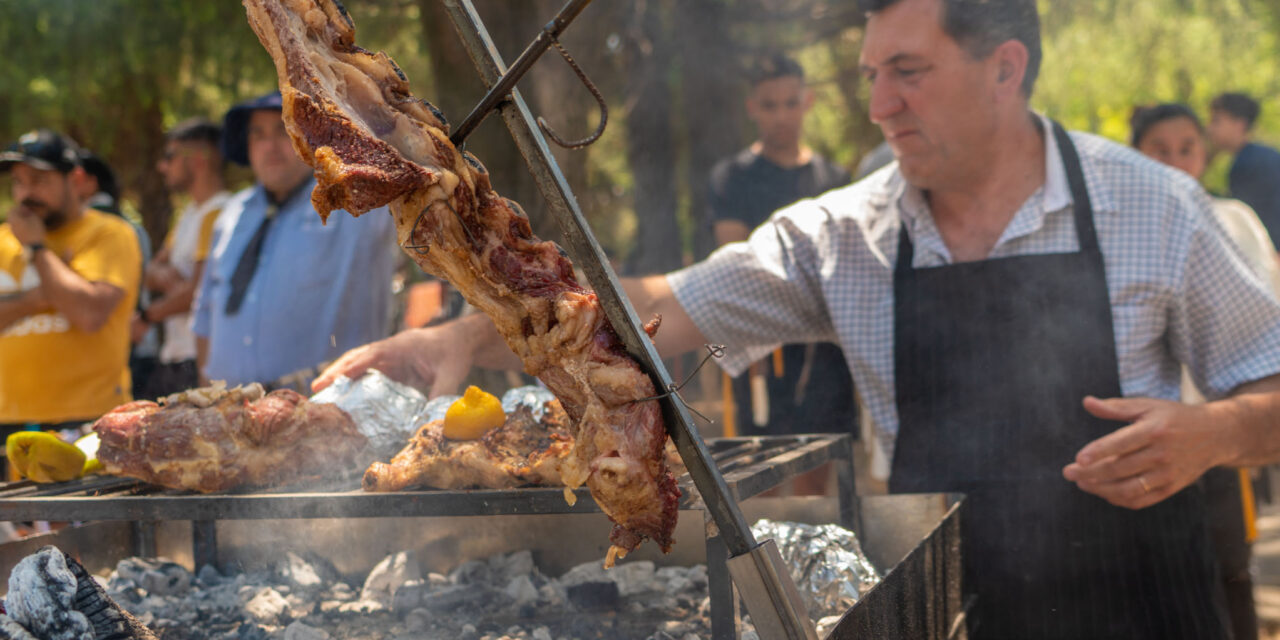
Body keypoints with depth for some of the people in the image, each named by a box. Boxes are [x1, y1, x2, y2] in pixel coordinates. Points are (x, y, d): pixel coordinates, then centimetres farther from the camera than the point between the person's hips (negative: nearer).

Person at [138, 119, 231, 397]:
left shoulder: (218, 214, -12)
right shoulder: (189, 212, 20)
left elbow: (197, 291, -16)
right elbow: (152, 270, 20)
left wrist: (145, 316, -2)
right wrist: (164, 276, -6)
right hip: (173, 355, 10)